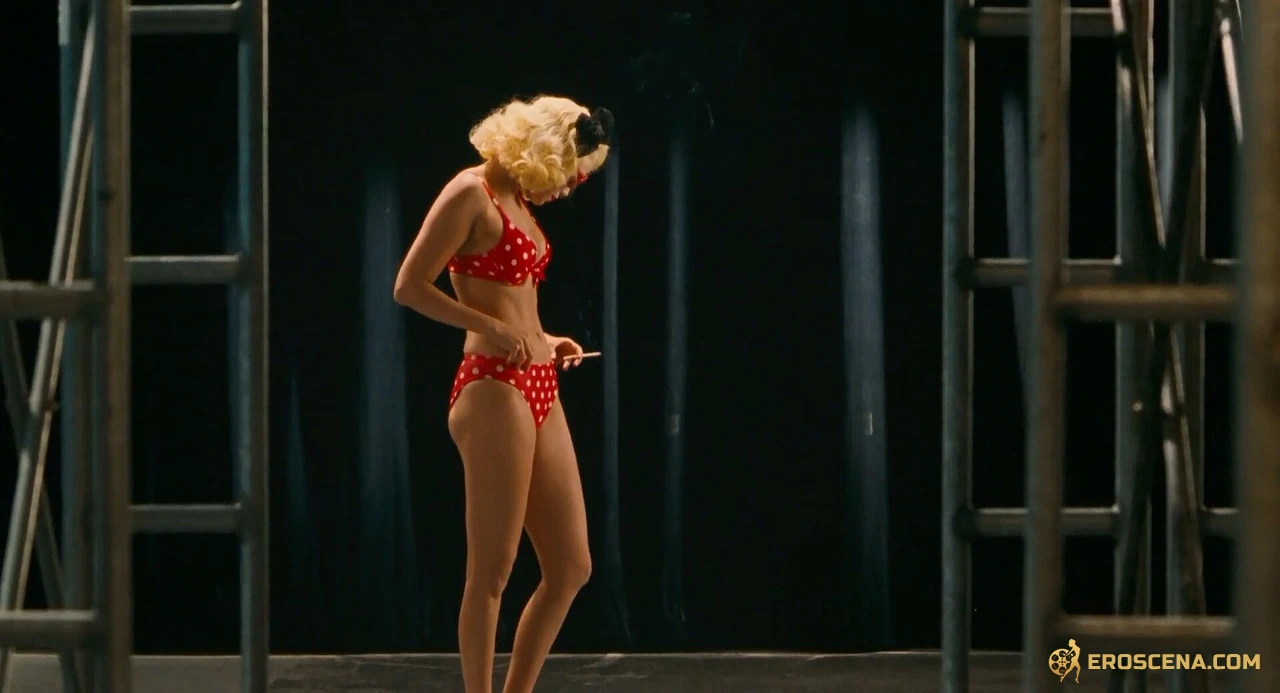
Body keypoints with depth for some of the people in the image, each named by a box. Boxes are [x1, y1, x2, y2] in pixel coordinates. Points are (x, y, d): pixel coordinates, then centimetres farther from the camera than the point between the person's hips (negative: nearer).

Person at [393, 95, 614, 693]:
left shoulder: (519, 200, 18)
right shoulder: (471, 193, -8)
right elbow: (409, 287, -13)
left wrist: (543, 341, 13)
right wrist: (490, 328, -19)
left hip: (538, 390, 9)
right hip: (493, 390, -9)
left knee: (571, 566, 9)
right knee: (491, 571, -5)